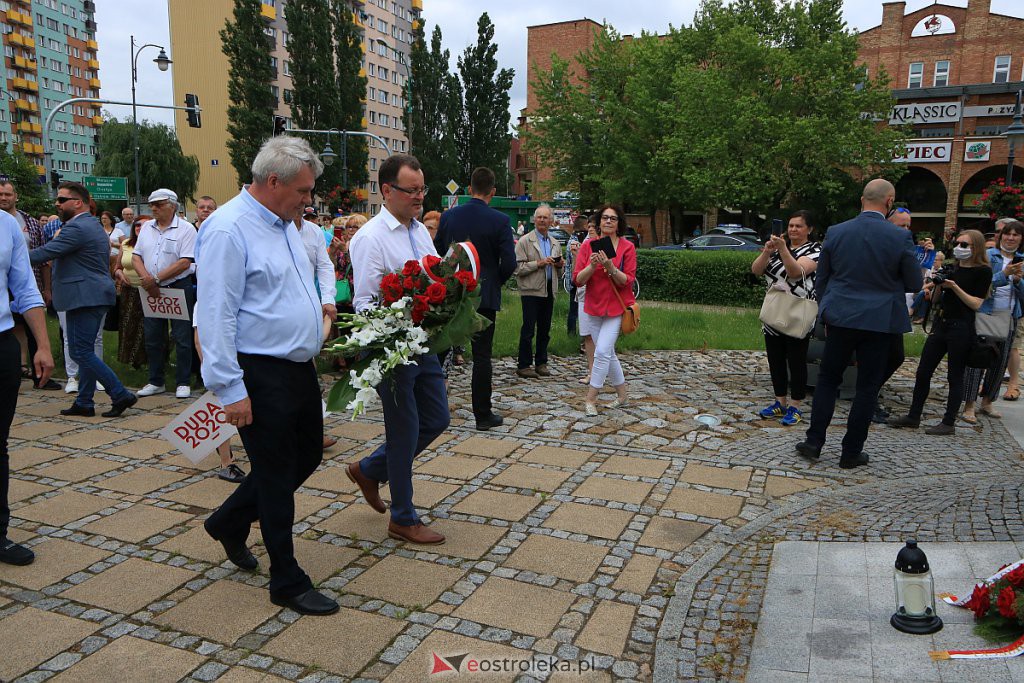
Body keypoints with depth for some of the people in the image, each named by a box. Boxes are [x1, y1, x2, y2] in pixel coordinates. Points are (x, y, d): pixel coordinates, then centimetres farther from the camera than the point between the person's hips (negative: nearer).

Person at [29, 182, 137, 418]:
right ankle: (84, 403, 19)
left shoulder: (77, 228, -15)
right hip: (96, 295, 10)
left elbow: (44, 253, -17)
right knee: (84, 351, 13)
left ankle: (121, 395, -7)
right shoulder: (94, 225, 19)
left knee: (82, 352, -7)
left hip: (84, 298, -10)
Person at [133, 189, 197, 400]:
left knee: (182, 338, -1)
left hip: (178, 288, -6)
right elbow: (136, 257, 10)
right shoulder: (146, 227, 12)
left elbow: (184, 263, -15)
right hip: (151, 290, 6)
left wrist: (156, 278, -17)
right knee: (153, 338, 10)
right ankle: (155, 382, 21)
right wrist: (146, 278, -9)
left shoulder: (186, 229, -7)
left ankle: (184, 383, 7)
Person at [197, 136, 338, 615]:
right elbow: (215, 316, -21)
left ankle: (229, 523, 41)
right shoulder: (229, 229, -17)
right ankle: (287, 583, 20)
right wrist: (230, 390, -22)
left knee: (307, 457, 20)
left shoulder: (284, 224, 12)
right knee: (276, 475, 3)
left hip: (300, 369, 9)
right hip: (261, 377, -9)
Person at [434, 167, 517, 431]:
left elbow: (437, 253, 5)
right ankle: (483, 414, 10)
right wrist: (497, 282, 6)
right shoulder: (499, 221, -11)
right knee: (482, 354, 3)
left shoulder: (449, 216, -1)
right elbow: (509, 262, -13)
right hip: (484, 295, -3)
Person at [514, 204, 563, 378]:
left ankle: (541, 363, 19)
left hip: (549, 291, 6)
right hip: (531, 291, -6)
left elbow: (559, 274, 24)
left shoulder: (555, 243, 17)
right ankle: (524, 365, 3)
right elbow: (518, 268, -10)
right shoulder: (524, 241, -1)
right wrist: (538, 263, -16)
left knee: (545, 329, 10)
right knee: (528, 329, -4)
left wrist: (560, 265, 2)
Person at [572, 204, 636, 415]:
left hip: (616, 308, -4)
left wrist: (610, 267, -25)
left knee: (602, 351, -14)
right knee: (608, 353, 12)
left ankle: (590, 400, -4)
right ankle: (622, 395, 28)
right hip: (592, 307, 4)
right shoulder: (588, 246, 1)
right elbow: (578, 280, -4)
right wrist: (592, 266, -22)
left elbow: (627, 281, -10)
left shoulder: (627, 247, -5)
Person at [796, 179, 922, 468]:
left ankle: (814, 441, 13)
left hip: (840, 318, 2)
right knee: (867, 387, 8)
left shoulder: (835, 232, -2)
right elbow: (915, 283, -1)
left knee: (827, 379, 14)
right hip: (880, 322, -2)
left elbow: (820, 279, 5)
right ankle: (851, 452, 14)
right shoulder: (900, 237, -10)